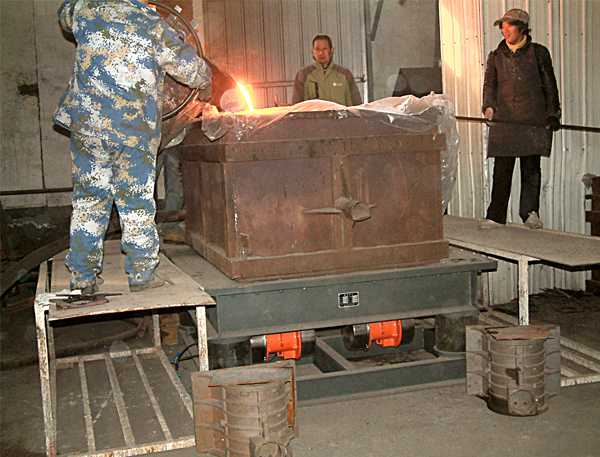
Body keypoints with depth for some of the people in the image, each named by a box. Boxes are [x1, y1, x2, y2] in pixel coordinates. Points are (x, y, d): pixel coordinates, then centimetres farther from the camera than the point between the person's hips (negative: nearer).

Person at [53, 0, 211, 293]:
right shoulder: (154, 27, -3)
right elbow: (192, 68, 9)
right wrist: (205, 79, 32)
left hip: (85, 123, 3)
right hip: (134, 131, -3)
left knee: (88, 199, 12)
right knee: (136, 202, 7)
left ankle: (82, 277, 18)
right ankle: (140, 274, 13)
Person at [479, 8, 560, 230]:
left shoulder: (538, 53, 9)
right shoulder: (496, 56, 15)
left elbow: (549, 85, 10)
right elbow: (490, 84, 7)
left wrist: (552, 114, 3)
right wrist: (489, 106, -12)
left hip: (533, 120, -1)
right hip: (504, 120, 1)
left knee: (531, 168, -1)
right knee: (502, 169, -2)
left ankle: (530, 213, 6)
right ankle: (496, 216, 1)